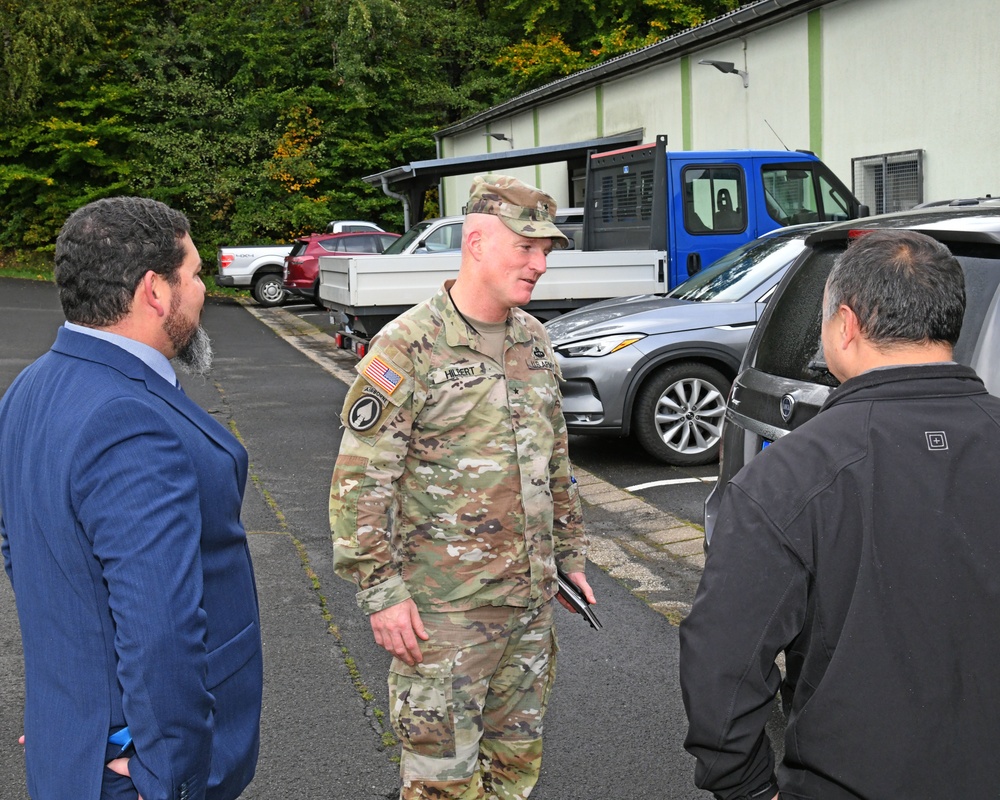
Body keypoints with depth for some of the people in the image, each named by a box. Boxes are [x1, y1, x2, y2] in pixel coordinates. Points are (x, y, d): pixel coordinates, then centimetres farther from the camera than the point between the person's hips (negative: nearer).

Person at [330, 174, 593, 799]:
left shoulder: (535, 341, 8)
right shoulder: (409, 346, -14)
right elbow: (361, 481, -15)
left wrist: (570, 553, 17)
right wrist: (381, 591, -17)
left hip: (532, 599, 7)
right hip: (445, 608, -6)